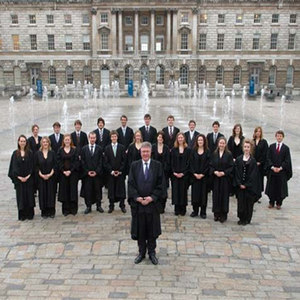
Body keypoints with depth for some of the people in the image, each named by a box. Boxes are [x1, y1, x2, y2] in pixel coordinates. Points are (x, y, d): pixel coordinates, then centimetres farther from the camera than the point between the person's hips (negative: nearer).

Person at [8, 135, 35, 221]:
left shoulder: (29, 153, 1)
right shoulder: (15, 153, 3)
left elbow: (32, 165, -1)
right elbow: (14, 166, 0)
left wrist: (28, 176, -11)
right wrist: (19, 177, -10)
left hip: (29, 178, 0)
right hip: (18, 179, 0)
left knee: (29, 196, 3)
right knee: (20, 196, 4)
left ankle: (30, 214, 12)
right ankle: (22, 215, 12)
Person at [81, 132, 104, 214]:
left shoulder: (99, 149, 3)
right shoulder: (84, 149, 5)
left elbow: (101, 162, 0)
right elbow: (82, 162, 3)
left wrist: (96, 171, -9)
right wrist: (87, 171, -7)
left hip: (97, 173, 0)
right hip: (87, 174, 0)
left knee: (98, 190, 6)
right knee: (87, 190, 3)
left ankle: (99, 206, 16)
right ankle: (88, 206, 12)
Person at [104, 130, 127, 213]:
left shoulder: (122, 147, 2)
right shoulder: (107, 148, 4)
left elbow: (124, 160, -1)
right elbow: (106, 162, 1)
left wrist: (120, 171, -8)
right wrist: (111, 171, -8)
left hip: (120, 172, 0)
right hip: (110, 173, 1)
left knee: (121, 189, 3)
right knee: (111, 189, 3)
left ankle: (122, 205, 12)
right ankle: (111, 206, 13)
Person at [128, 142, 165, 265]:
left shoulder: (157, 165, -1)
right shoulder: (134, 165, 2)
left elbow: (161, 184, -4)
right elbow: (131, 183, -1)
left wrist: (152, 197, -13)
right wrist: (137, 197, -13)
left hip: (152, 203, -1)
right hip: (137, 203, 1)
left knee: (152, 228, 9)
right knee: (140, 228, 10)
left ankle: (152, 252, 24)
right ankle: (141, 252, 25)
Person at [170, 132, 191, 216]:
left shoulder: (188, 150, 3)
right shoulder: (173, 149, 6)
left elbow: (188, 163, -2)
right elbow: (172, 162, 3)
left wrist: (183, 173, -10)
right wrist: (174, 172, -8)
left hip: (184, 174, -1)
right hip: (175, 174, 1)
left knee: (183, 191, 2)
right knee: (176, 191, 2)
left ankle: (183, 209, 12)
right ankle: (177, 209, 10)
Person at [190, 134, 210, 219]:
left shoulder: (207, 151, 0)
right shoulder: (193, 151, 5)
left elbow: (208, 164, -4)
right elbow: (191, 163, 2)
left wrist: (202, 174, -11)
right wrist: (194, 173, -8)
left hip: (204, 176, -1)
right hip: (194, 176, 2)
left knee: (203, 193, 3)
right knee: (195, 193, 4)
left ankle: (203, 212, 11)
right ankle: (195, 211, 15)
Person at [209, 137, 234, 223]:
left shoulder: (229, 154, -3)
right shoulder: (214, 154, 5)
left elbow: (231, 167, -4)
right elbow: (211, 166, 5)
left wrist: (223, 173, -16)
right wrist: (215, 172, -12)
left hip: (225, 179, -2)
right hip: (216, 178, 2)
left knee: (224, 196, 2)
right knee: (216, 196, 5)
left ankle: (223, 215, 12)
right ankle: (216, 214, 17)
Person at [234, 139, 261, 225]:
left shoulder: (253, 161, -4)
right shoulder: (238, 159, 2)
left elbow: (253, 174, -7)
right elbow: (236, 173, 0)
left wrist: (246, 185, -12)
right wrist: (239, 184, -8)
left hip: (250, 186, -2)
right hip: (240, 186, 2)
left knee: (249, 203, 5)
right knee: (241, 202, 5)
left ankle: (247, 219, 18)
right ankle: (241, 218, 19)